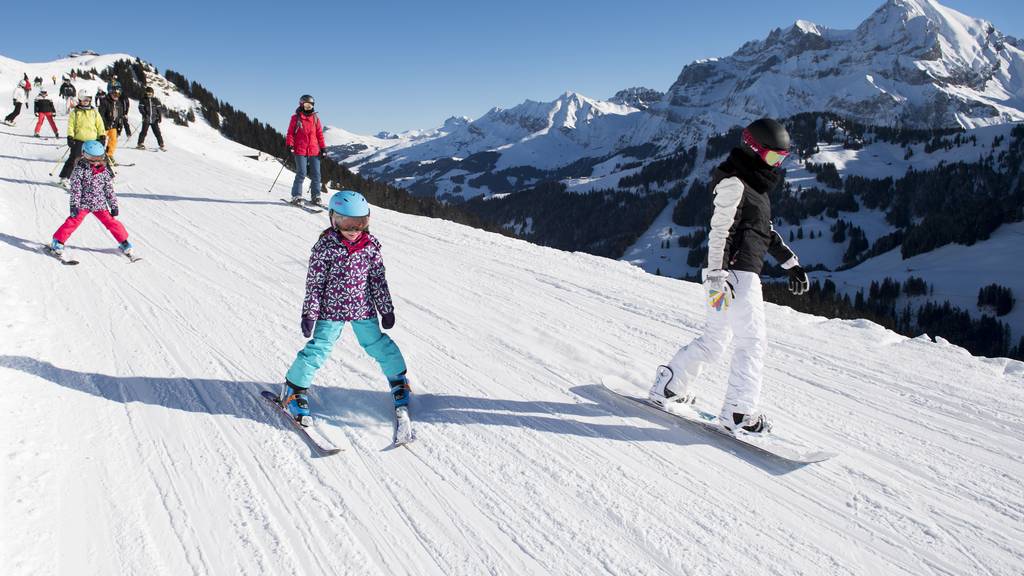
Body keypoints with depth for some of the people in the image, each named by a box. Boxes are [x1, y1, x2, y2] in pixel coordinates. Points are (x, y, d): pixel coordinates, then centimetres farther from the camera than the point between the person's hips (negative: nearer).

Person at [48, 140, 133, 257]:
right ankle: (58, 241, 4)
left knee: (111, 221, 2)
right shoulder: (80, 170, -8)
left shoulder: (104, 171, 3)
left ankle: (123, 242, 14)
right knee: (74, 221, -9)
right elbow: (75, 189, -11)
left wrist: (114, 205, 7)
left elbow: (109, 189, 9)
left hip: (100, 204, 3)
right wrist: (74, 205, -17)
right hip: (83, 204, -3)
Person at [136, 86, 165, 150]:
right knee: (144, 132, -6)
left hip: (154, 120, 2)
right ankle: (140, 144, 3)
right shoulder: (143, 100, 5)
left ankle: (161, 145, 3)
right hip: (146, 119, -2)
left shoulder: (156, 101, 12)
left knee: (157, 132, -1)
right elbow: (141, 108, -1)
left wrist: (159, 117, 2)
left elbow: (158, 109, 13)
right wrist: (144, 114, -18)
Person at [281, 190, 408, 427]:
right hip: (331, 311, -3)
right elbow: (314, 283, -10)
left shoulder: (371, 245, -4)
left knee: (380, 346, 12)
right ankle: (294, 390, 18)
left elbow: (379, 279, 4)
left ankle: (399, 381, 35)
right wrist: (309, 314, -10)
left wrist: (386, 309, 7)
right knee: (318, 350, -2)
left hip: (363, 310, 3)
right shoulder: (325, 247, -14)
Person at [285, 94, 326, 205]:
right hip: (300, 151, -3)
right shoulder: (296, 118, 4)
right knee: (301, 174, -9)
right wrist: (290, 145, -8)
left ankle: (315, 196, 11)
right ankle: (296, 196, 0)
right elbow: (290, 133, 3)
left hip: (314, 151, 3)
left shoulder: (315, 118, 13)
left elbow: (319, 134, 14)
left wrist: (323, 148, 9)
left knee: (316, 175, 2)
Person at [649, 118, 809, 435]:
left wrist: (791, 263, 26)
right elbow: (720, 230, -18)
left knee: (713, 340, 14)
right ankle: (738, 412, -4)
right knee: (753, 341, -7)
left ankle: (668, 387, 22)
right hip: (735, 273, -10)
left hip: (744, 274, 10)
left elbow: (767, 231, 29)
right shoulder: (733, 182, -9)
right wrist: (716, 275, -24)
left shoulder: (755, 185, 23)